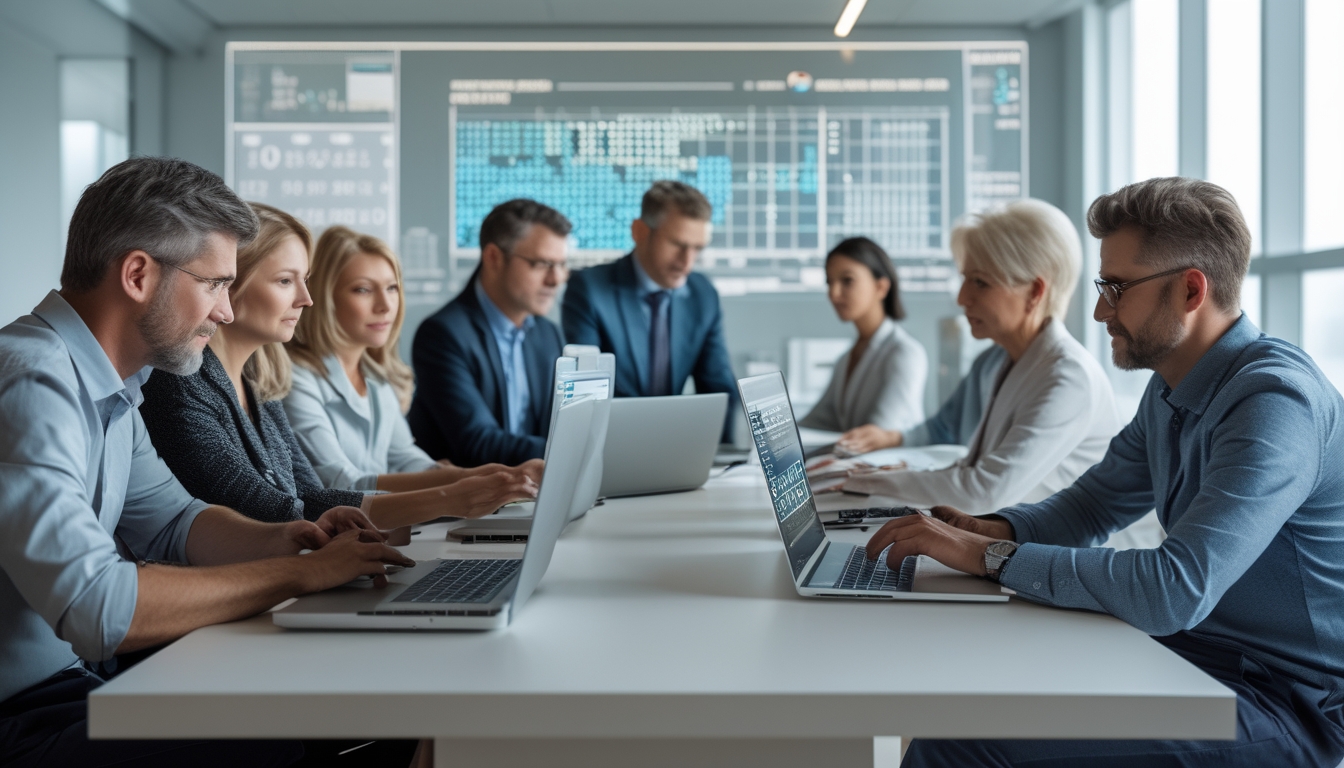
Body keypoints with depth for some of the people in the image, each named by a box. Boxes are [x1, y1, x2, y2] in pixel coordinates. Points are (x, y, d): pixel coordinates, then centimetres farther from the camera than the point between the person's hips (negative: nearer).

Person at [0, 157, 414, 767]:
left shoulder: (107, 385, 10)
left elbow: (173, 522, 19)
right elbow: (96, 607, -32)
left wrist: (280, 540, -2)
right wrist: (300, 572, -22)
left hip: (80, 681, 9)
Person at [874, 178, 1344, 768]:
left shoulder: (1275, 401, -24)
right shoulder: (1169, 393, 8)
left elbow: (1175, 592, -33)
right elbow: (1089, 504, 18)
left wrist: (991, 556, -25)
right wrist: (995, 530, -4)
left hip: (1289, 704, -9)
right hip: (1191, 650, 9)